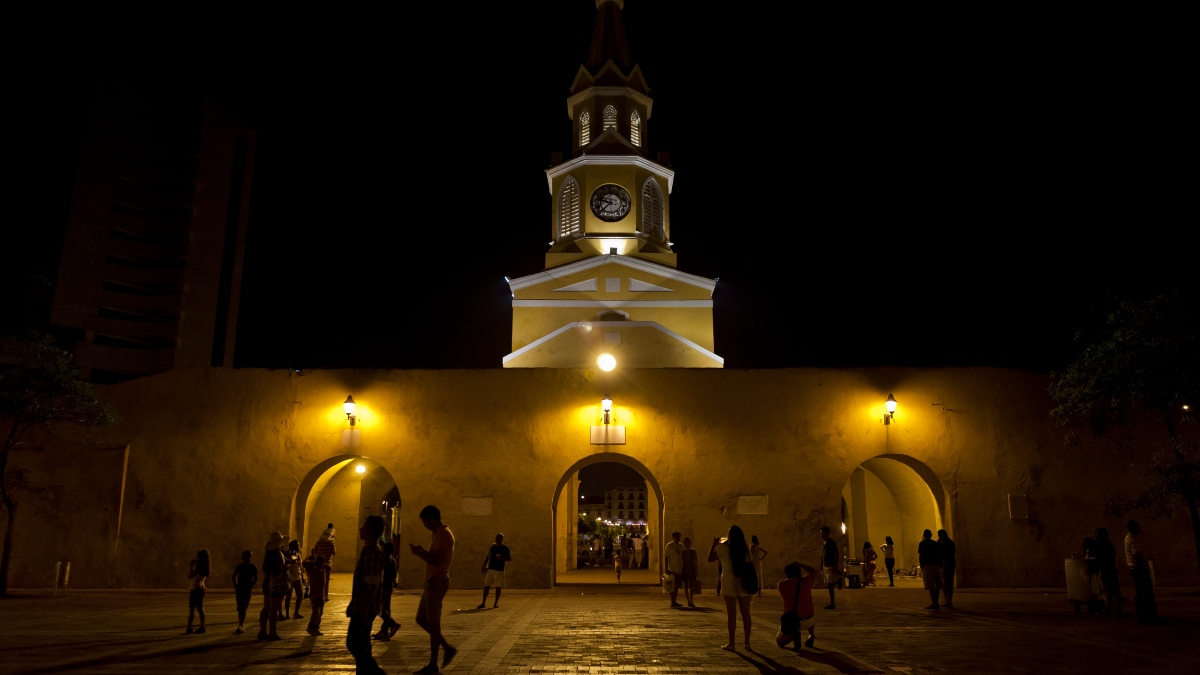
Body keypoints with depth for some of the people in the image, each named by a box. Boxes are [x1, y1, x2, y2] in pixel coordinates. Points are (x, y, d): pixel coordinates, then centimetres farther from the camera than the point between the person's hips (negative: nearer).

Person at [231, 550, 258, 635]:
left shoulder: (253, 567, 0)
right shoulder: (239, 567, 4)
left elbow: (256, 579, 1)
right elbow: (234, 577, 10)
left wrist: (251, 586, -11)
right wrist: (235, 586, -2)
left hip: (247, 590, -2)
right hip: (239, 589, 2)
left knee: (243, 609, -10)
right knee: (240, 609, 4)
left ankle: (240, 627, -15)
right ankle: (242, 626, 14)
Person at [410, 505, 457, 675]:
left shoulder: (443, 534, -15)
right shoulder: (439, 534, 17)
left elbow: (437, 561, -23)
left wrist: (419, 552, -15)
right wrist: (422, 552, 10)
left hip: (437, 581, -10)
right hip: (432, 581, 10)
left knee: (433, 622, -3)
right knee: (421, 619, 13)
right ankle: (448, 648, 18)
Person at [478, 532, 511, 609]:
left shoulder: (505, 548, -1)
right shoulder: (493, 546, 10)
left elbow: (509, 558, -3)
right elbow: (488, 557, 16)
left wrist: (502, 558, -21)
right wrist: (484, 566, 9)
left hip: (499, 570, -4)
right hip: (490, 569, 4)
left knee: (498, 586, 2)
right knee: (486, 586, 1)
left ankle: (496, 603, 13)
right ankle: (483, 603, 6)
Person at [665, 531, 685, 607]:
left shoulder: (681, 546, 10)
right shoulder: (669, 546, -6)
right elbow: (666, 558, -7)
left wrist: (683, 567, 14)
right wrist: (666, 569, -12)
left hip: (679, 569, 6)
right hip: (672, 570, -6)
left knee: (677, 586, 10)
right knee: (673, 587, -3)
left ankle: (675, 601, 17)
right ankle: (672, 602, 2)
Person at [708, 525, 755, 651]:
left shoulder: (723, 548, -6)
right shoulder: (746, 549, 1)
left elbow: (710, 559, 3)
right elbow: (752, 564, 3)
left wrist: (714, 544, 11)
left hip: (729, 584, -2)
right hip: (744, 584, 3)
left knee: (731, 614, 1)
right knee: (746, 613, 10)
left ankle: (731, 643, 4)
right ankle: (747, 642, 14)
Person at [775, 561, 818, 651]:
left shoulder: (782, 584, -6)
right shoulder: (806, 581, -5)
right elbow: (814, 572, 17)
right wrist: (797, 564, 21)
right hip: (809, 620, 2)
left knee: (779, 641, 21)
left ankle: (793, 634, -9)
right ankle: (812, 636, 23)